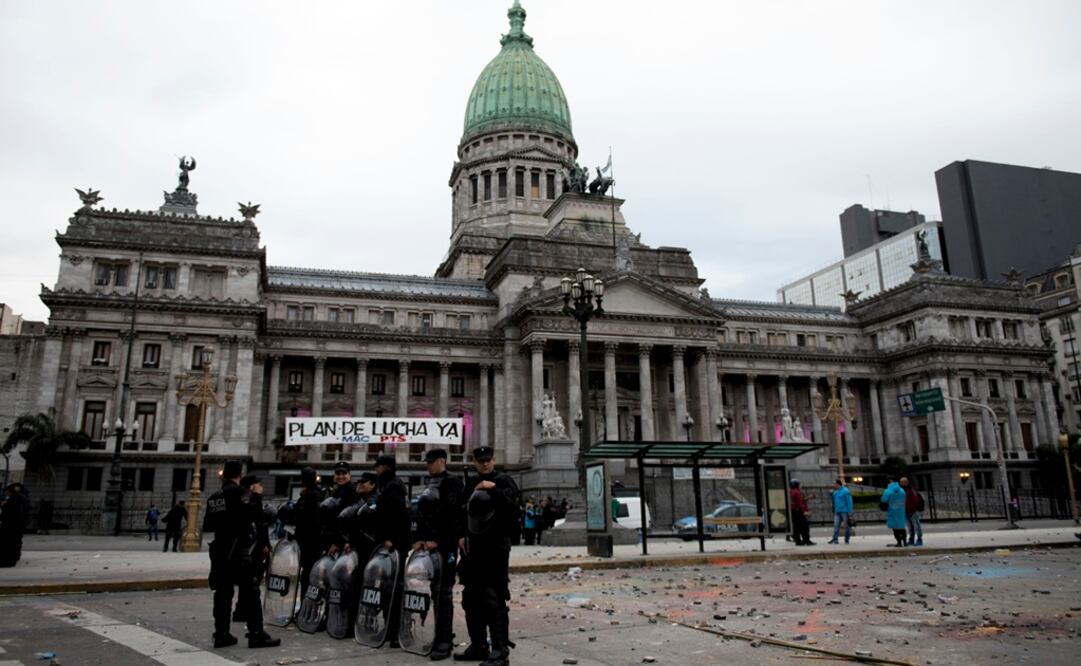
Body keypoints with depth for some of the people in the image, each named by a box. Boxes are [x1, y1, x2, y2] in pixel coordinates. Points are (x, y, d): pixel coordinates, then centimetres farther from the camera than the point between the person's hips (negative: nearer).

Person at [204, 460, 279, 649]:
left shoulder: (214, 497, 12)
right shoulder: (239, 492, -10)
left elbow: (207, 526, 14)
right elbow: (254, 515, -17)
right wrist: (257, 496, -5)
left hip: (219, 551, 7)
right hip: (238, 551, -7)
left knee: (223, 592, 9)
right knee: (250, 592, -4)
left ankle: (221, 634, 10)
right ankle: (256, 634, -4)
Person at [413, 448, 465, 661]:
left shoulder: (453, 483, -6)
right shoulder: (429, 486, 19)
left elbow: (450, 516, -15)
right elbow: (421, 515, 17)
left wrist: (437, 540, -18)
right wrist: (418, 539, 5)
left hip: (445, 546, -8)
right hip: (427, 545, 8)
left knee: (444, 592, -6)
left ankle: (444, 641, -2)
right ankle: (441, 635, 18)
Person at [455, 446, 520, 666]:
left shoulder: (504, 481, -2)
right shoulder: (471, 484, 15)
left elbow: (512, 506, -17)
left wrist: (494, 489, -26)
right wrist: (462, 536, 10)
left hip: (496, 548, -7)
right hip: (473, 548, 7)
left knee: (494, 600, -10)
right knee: (471, 598, 12)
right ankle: (478, 645, 24)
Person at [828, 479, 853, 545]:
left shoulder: (845, 491, -8)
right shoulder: (835, 492, 15)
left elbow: (849, 502, -12)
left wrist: (850, 512, -16)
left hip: (844, 511, -7)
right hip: (837, 511, 7)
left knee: (847, 526, 2)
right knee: (836, 525, -2)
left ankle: (847, 539, 9)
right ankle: (835, 539, -5)